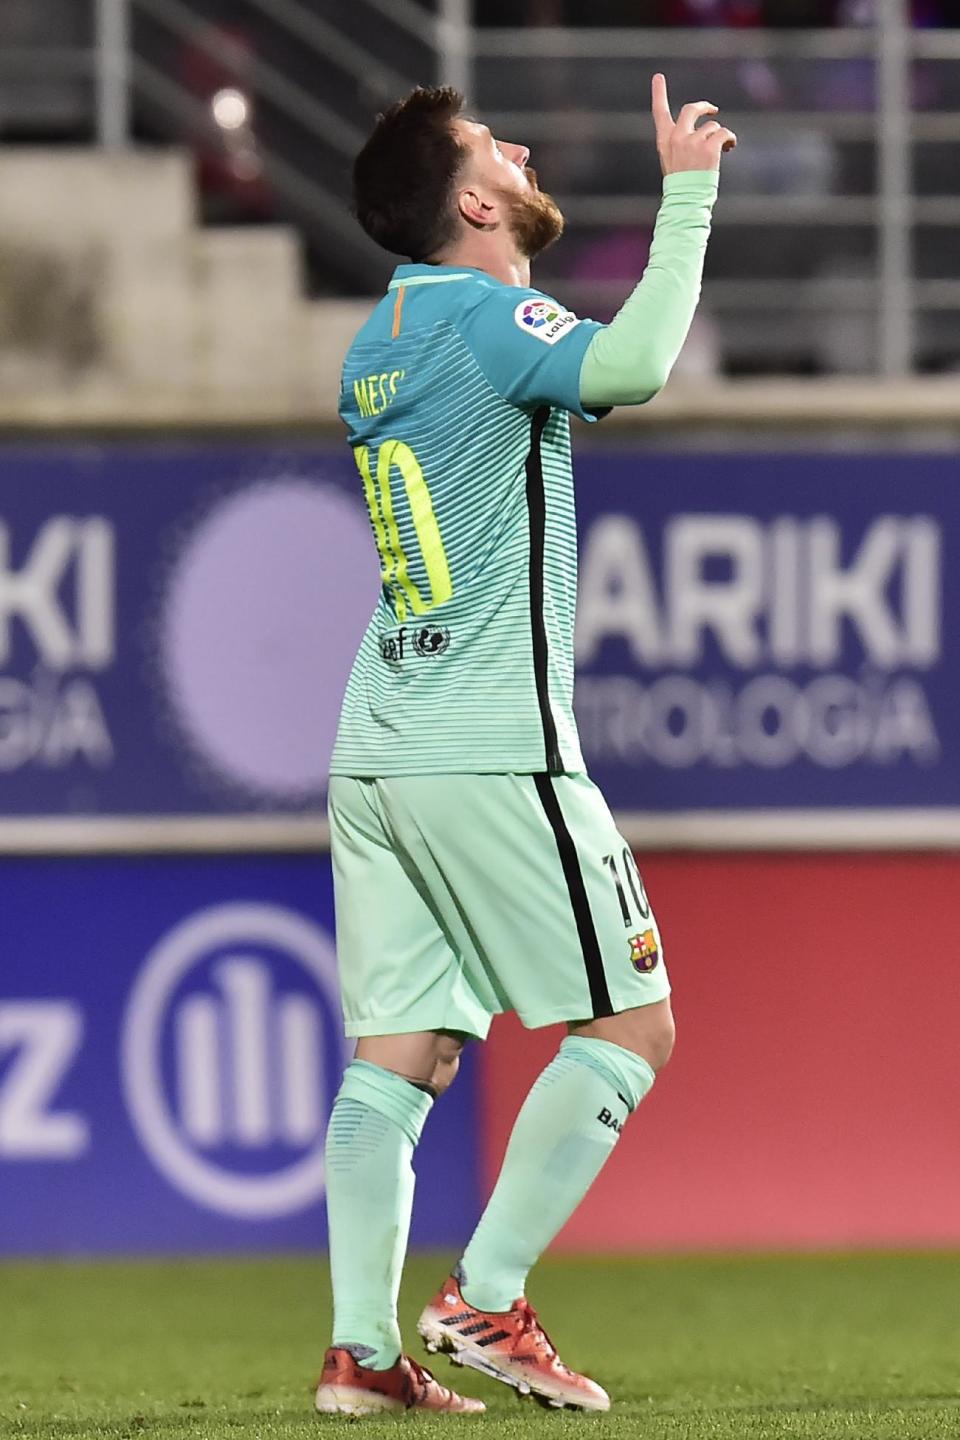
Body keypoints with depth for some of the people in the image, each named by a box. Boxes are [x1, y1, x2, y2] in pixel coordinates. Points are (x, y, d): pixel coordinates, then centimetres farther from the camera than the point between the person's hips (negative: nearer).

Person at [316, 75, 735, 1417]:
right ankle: (487, 1299, -5)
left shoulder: (382, 338, 15)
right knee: (631, 1022, 1)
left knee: (401, 1054, 5)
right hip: (494, 751, -8)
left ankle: (361, 1346, -3)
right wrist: (688, 193, -24)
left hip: (379, 746, 8)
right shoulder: (488, 319, -11)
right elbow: (632, 366, -31)